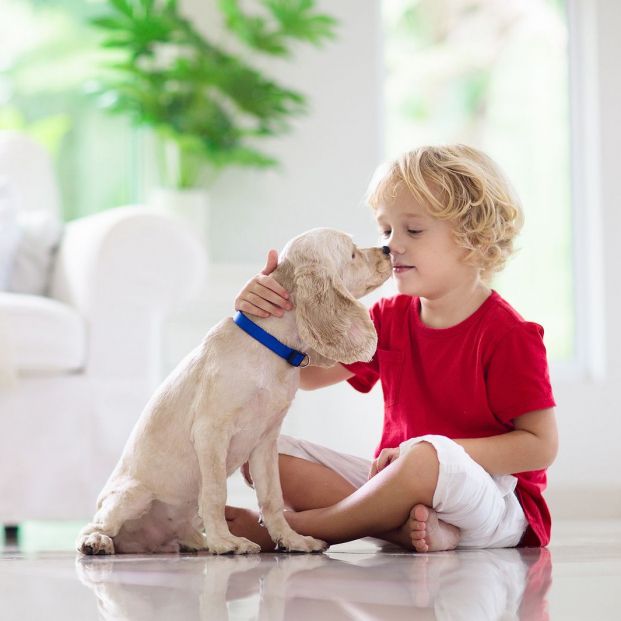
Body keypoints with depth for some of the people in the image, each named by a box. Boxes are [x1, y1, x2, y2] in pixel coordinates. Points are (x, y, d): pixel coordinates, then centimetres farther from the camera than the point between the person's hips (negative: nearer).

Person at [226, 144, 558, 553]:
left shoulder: (507, 334, -12)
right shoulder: (390, 320, 10)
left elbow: (541, 446, -15)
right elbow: (307, 372, 10)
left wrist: (439, 453, -23)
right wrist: (266, 312, -10)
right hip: (399, 486, 7)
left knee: (428, 457, -41)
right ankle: (407, 524, -28)